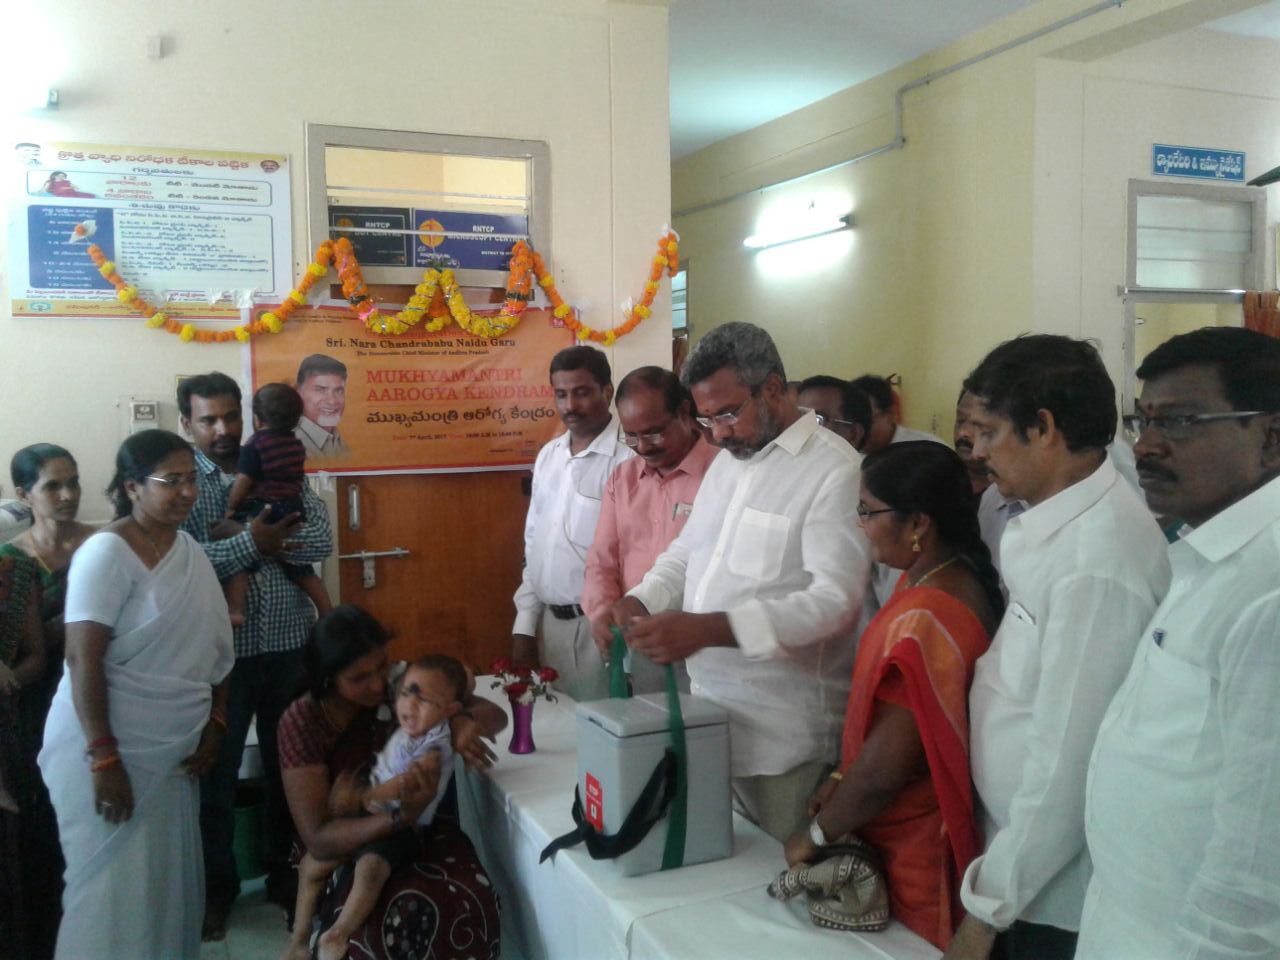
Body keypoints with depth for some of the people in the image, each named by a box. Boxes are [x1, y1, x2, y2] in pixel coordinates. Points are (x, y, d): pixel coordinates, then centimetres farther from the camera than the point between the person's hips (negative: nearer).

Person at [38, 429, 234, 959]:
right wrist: (103, 758, -21)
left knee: (170, 881, 14)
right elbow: (83, 660, -19)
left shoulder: (190, 549, 8)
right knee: (114, 886, 3)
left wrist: (215, 724, 5)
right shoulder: (107, 551, -14)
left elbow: (214, 648, 13)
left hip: (171, 750, 7)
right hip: (109, 748, -7)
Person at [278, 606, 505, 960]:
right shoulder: (301, 723, -17)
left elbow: (495, 714, -2)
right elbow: (318, 839, -21)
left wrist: (462, 721, -26)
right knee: (385, 924, -35)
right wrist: (401, 815, -37)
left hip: (417, 833, 3)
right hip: (345, 852, -3)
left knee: (468, 902, -28)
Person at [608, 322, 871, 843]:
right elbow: (686, 553, 19)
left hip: (782, 731, -7)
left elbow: (836, 600, -23)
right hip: (710, 710, 7)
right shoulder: (726, 463, 12)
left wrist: (708, 629, -32)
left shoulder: (834, 470, -15)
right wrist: (641, 601, -3)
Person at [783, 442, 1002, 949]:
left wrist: (816, 834, -12)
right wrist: (842, 779, 7)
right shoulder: (949, 578, 0)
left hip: (910, 849, -9)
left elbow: (884, 769, -26)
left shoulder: (922, 622, -30)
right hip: (913, 829, 9)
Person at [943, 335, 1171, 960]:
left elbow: (1067, 761, -25)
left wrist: (990, 905, -16)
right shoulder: (1058, 522, 2)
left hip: (1057, 895, -7)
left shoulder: (1095, 561, -26)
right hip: (1029, 864, 8)